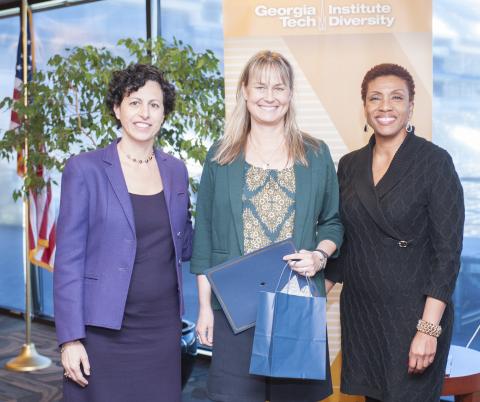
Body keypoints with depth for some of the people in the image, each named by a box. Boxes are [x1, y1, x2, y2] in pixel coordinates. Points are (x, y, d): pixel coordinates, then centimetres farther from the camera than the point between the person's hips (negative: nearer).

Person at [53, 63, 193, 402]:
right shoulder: (85, 169, -6)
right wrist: (70, 338, -11)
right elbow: (69, 258, -7)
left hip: (163, 327, 4)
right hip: (105, 330, -4)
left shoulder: (176, 170, 8)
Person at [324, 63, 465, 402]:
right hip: (359, 311, 5)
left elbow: (447, 251, -13)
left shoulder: (434, 161, -10)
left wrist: (428, 329, -18)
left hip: (413, 315, -4)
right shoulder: (350, 165, 6)